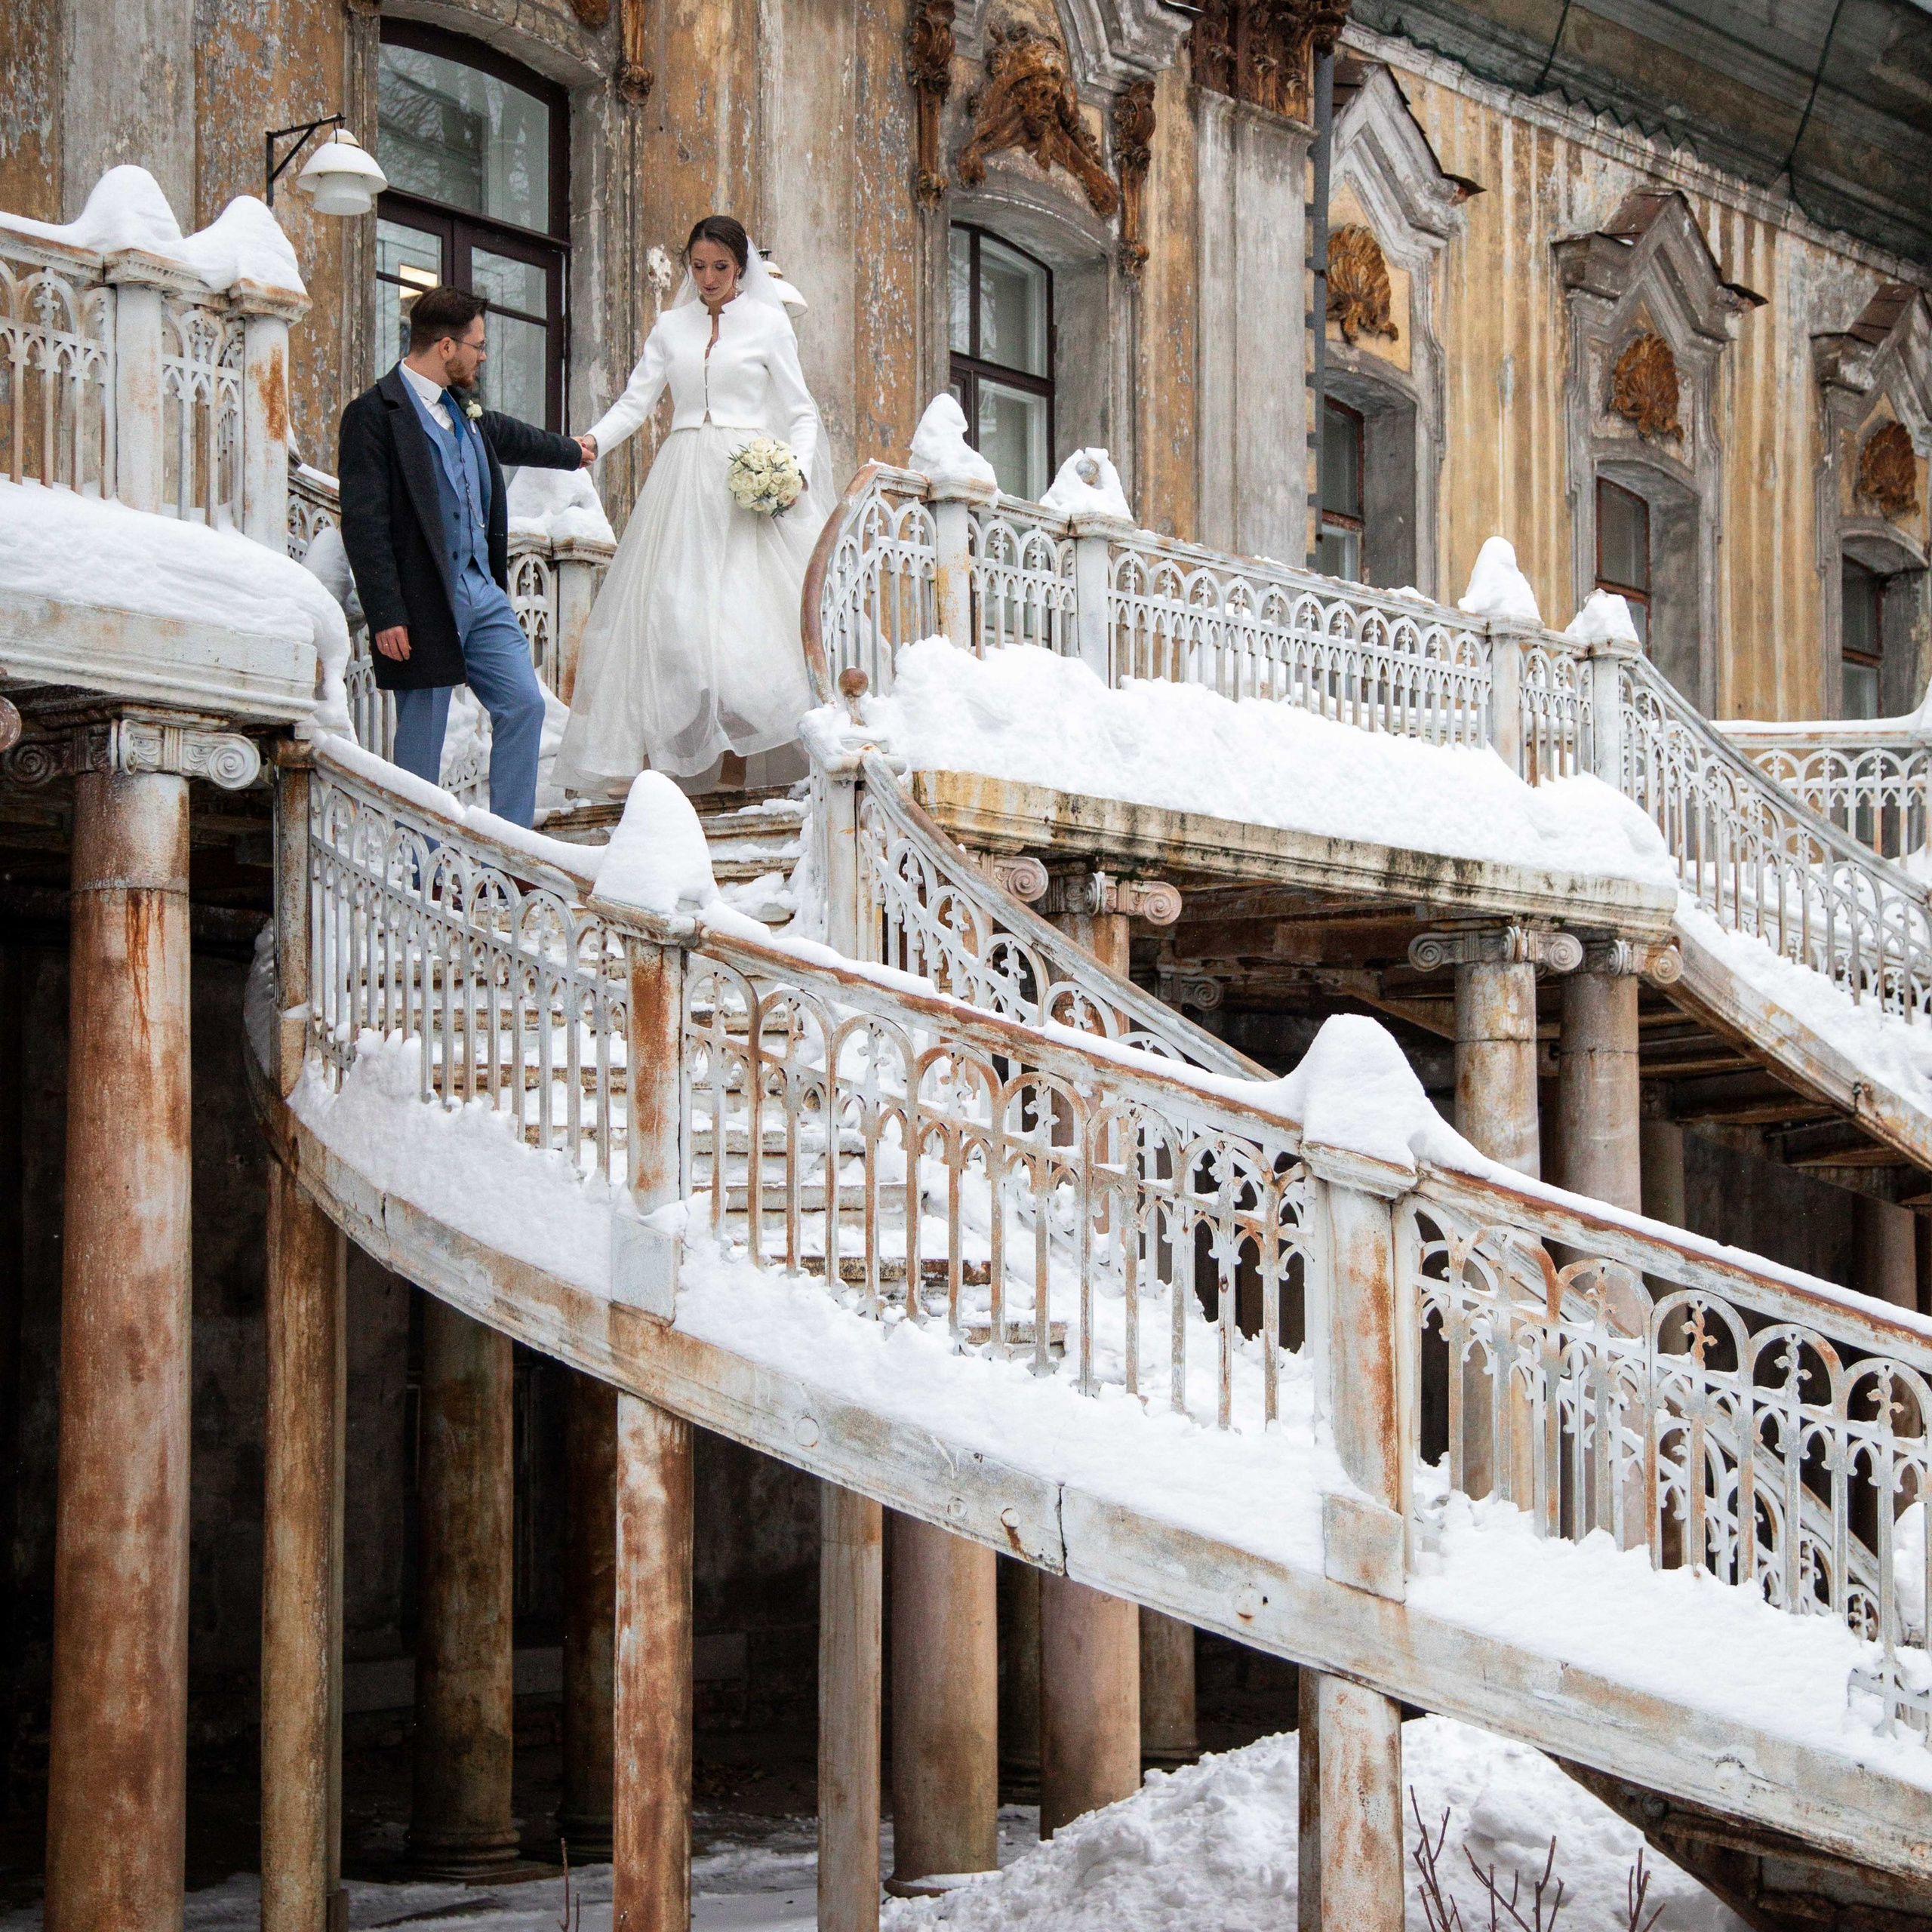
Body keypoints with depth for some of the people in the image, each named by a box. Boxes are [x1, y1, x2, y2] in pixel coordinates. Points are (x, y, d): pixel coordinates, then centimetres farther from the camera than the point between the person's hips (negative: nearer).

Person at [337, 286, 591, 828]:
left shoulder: (464, 409, 13)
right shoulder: (374, 413, -12)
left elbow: (508, 435, 38)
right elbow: (363, 523, -16)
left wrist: (571, 451, 56)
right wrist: (386, 616, -21)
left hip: (484, 593, 8)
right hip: (424, 605, -8)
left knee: (525, 706, 3)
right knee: (422, 741, -1)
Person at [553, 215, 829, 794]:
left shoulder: (768, 323, 7)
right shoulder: (671, 327, 15)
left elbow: (800, 413, 6)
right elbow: (636, 401, 10)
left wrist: (795, 471, -12)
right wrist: (594, 441, -10)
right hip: (682, 482, 3)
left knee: (748, 611, -12)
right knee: (664, 611, -6)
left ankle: (737, 762, -9)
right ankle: (639, 754, -10)